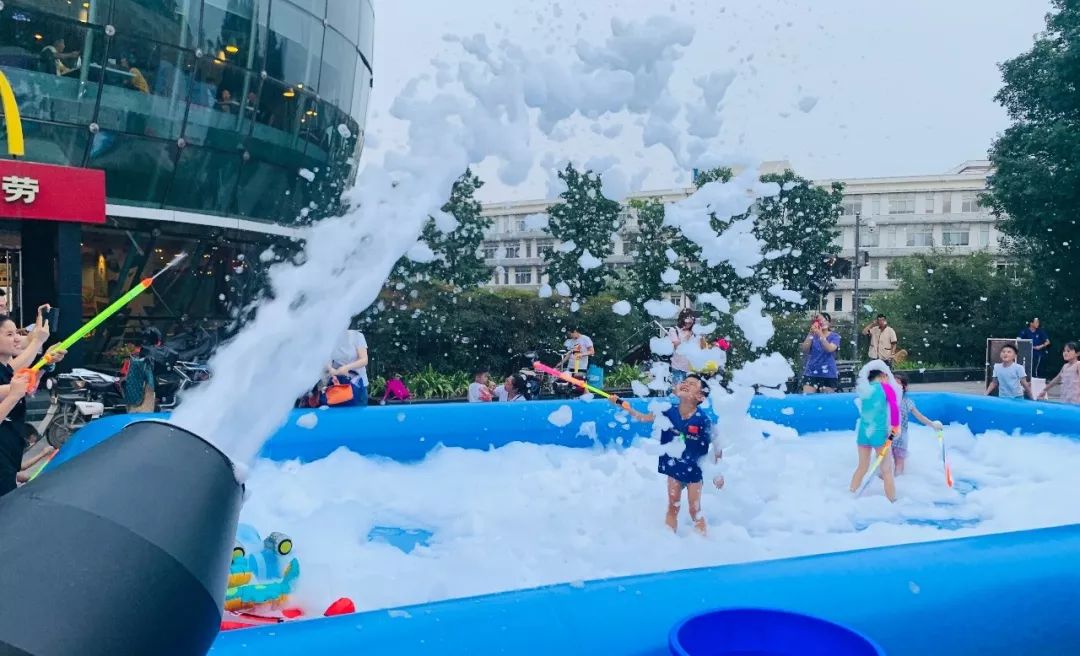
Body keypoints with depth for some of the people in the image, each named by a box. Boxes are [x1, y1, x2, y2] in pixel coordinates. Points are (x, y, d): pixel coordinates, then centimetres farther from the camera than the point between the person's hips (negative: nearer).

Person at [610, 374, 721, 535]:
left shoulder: (702, 420, -24)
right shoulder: (669, 412, -13)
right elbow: (643, 418, 3)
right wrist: (621, 404, -3)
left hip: (694, 470, -3)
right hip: (674, 468, 4)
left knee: (695, 511, 7)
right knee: (673, 507, 14)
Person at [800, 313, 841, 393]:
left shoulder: (834, 336, 2)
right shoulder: (812, 335, 7)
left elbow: (830, 349, -18)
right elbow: (804, 350, -8)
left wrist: (820, 335, -30)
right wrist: (810, 334, -20)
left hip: (828, 374, -1)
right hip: (811, 373, 1)